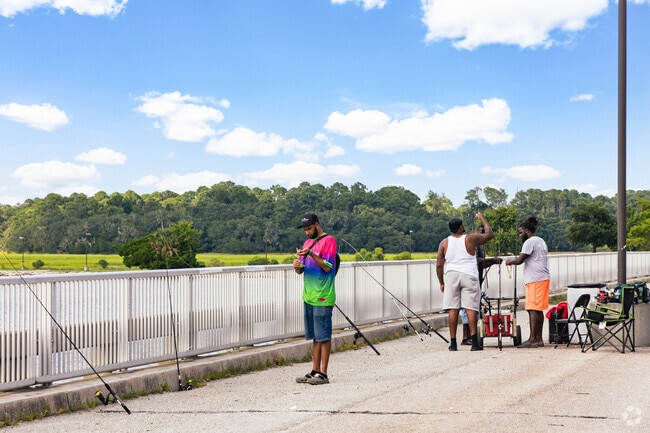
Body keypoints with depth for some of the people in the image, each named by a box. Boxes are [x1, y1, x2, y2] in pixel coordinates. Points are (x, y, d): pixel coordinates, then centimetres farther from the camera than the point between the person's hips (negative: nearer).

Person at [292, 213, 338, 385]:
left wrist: (311, 253, -22)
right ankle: (315, 371, 16)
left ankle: (323, 374, -2)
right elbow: (301, 270, 17)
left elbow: (327, 267, -13)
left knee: (323, 336, -4)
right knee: (315, 336, 12)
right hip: (308, 296, 8)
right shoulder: (308, 242, 17)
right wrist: (297, 266, -6)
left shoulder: (329, 241, -6)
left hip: (322, 298, -7)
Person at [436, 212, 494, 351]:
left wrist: (441, 282, 13)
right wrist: (482, 218, 24)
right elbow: (489, 234, 13)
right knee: (470, 308, -4)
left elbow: (439, 264, 4)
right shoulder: (471, 239, 0)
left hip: (451, 276, 2)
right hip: (468, 276, -2)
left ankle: (453, 342, 4)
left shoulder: (444, 243, 6)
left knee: (453, 309, 3)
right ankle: (474, 341, -9)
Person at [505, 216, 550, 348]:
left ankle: (533, 339, -12)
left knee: (533, 309, -10)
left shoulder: (530, 242, -9)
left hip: (535, 279, -10)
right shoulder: (541, 241, 21)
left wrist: (510, 261, 5)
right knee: (538, 310, 10)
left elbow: (520, 260, -13)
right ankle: (539, 339, 11)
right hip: (544, 278, 10)